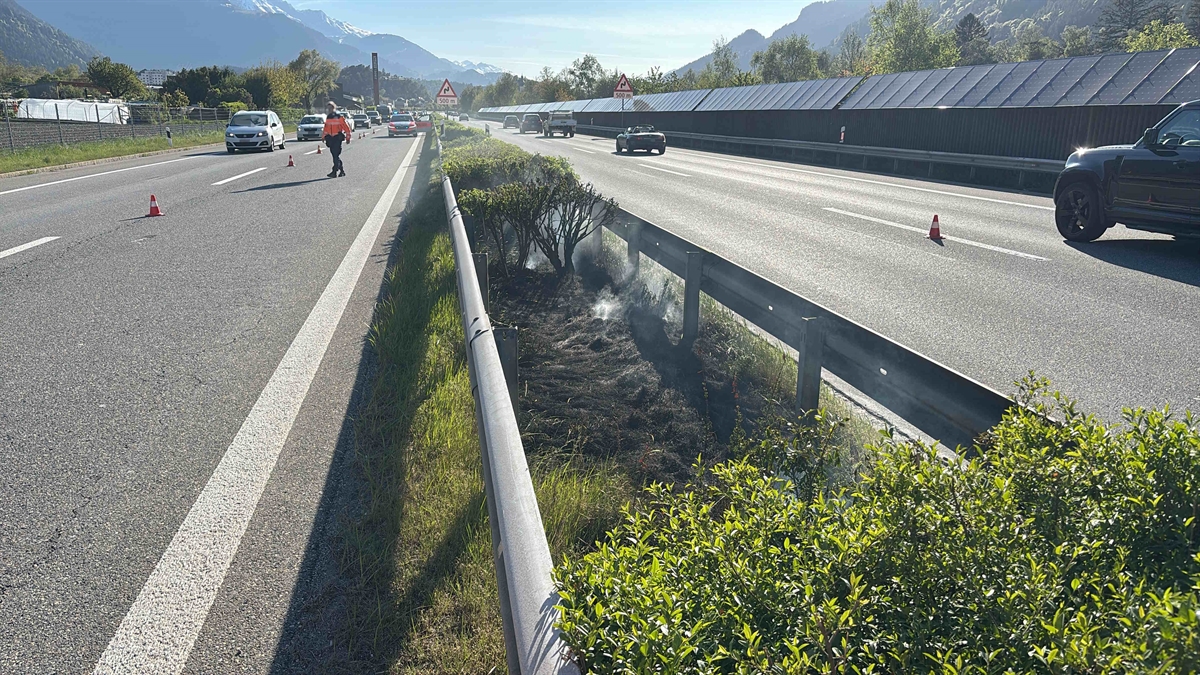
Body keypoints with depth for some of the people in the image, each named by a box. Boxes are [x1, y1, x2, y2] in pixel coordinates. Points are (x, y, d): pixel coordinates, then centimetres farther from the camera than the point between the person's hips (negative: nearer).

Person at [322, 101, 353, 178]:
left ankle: (335, 172, -15)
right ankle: (342, 170, 20)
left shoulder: (339, 118, -7)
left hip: (338, 138, -7)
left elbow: (346, 127, -4)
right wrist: (324, 136, 22)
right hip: (330, 138, 7)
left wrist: (348, 137, -5)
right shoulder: (328, 118, 13)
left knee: (336, 155, -13)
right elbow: (326, 128, 24)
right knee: (334, 155, 9)